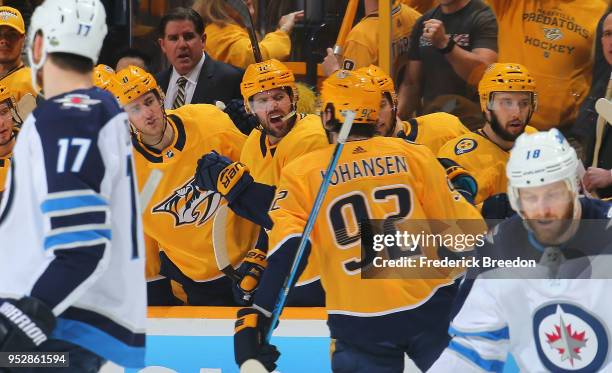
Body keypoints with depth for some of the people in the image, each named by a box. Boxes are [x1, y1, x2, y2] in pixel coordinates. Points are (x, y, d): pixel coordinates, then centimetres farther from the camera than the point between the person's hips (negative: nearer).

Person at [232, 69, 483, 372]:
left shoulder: (302, 174, -1)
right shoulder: (414, 156, 1)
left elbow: (285, 248, -12)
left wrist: (254, 316, -14)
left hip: (360, 325, -1)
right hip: (430, 310, 1)